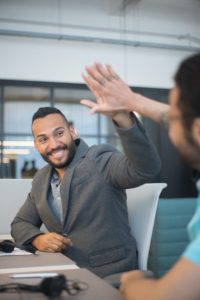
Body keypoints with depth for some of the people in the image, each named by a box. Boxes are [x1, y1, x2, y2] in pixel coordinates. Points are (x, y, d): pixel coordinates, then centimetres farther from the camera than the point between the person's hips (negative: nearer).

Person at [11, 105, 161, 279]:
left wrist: (123, 118, -45)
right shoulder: (41, 180, 11)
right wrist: (37, 239, -4)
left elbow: (147, 169, -28)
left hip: (112, 277, -6)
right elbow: (20, 223, 19)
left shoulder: (99, 159, -10)